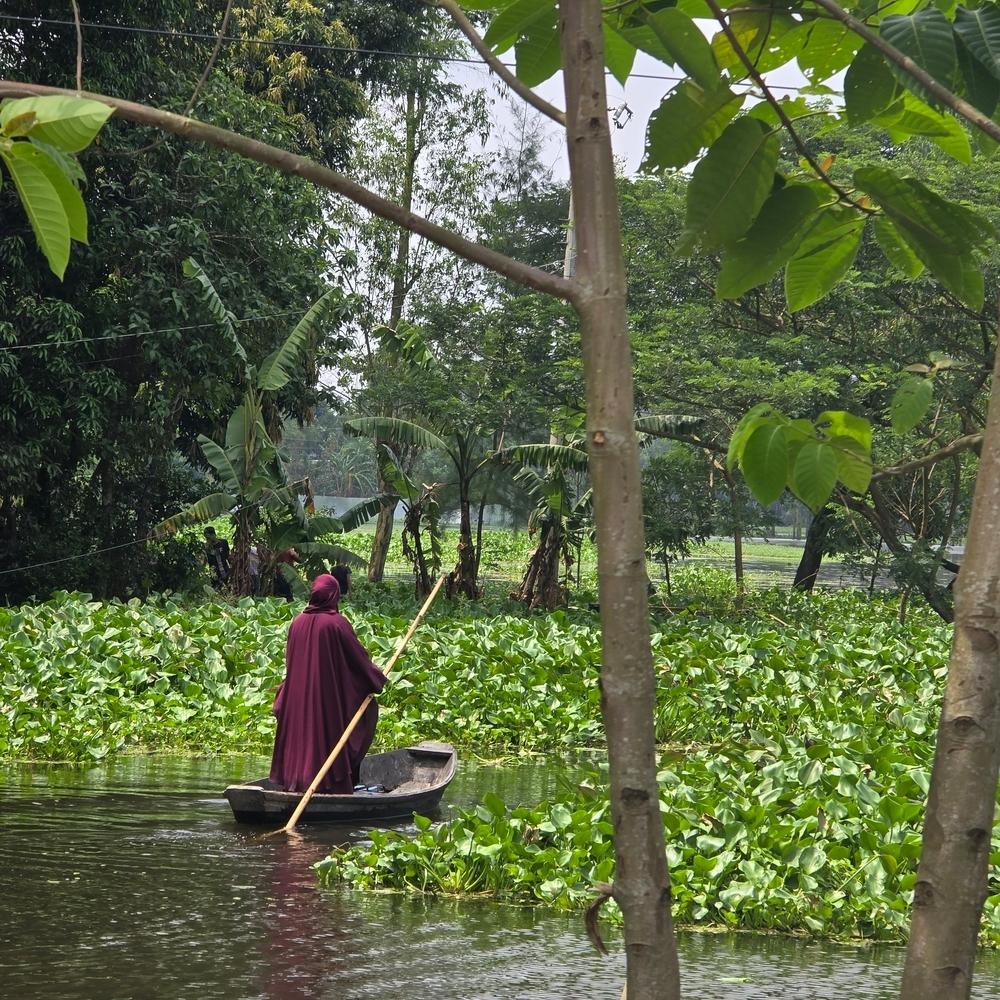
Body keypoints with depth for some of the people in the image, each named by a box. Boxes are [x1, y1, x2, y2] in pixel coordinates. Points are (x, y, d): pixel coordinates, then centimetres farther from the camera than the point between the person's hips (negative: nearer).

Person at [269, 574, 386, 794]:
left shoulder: (298, 623, 2)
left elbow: (290, 663, 9)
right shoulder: (337, 623, -13)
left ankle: (297, 781, 13)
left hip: (298, 698, 5)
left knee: (301, 737, 10)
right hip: (330, 699, -5)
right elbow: (357, 656, -7)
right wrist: (378, 678, 9)